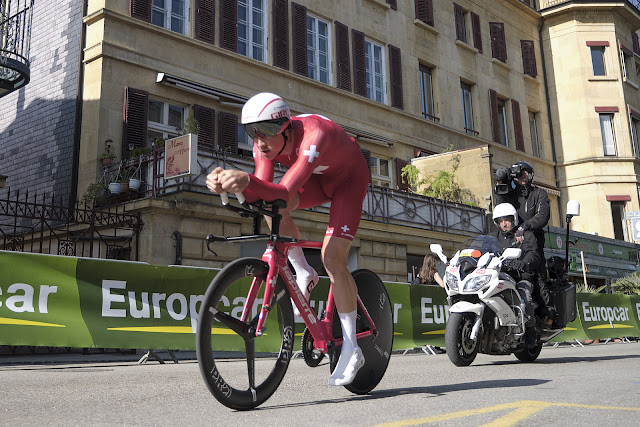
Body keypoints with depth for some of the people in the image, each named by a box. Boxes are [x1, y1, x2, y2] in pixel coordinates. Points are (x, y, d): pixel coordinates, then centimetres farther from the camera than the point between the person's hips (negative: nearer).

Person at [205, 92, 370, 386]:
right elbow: (262, 194, -29)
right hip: (318, 178, 6)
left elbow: (285, 193, -50)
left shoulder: (314, 135, -41)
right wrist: (226, 184, -48)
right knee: (272, 206, -24)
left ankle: (351, 348, -9)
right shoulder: (266, 145, -21)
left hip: (349, 177, -6)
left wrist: (247, 179, -68)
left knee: (332, 257, -20)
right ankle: (303, 274, 0)